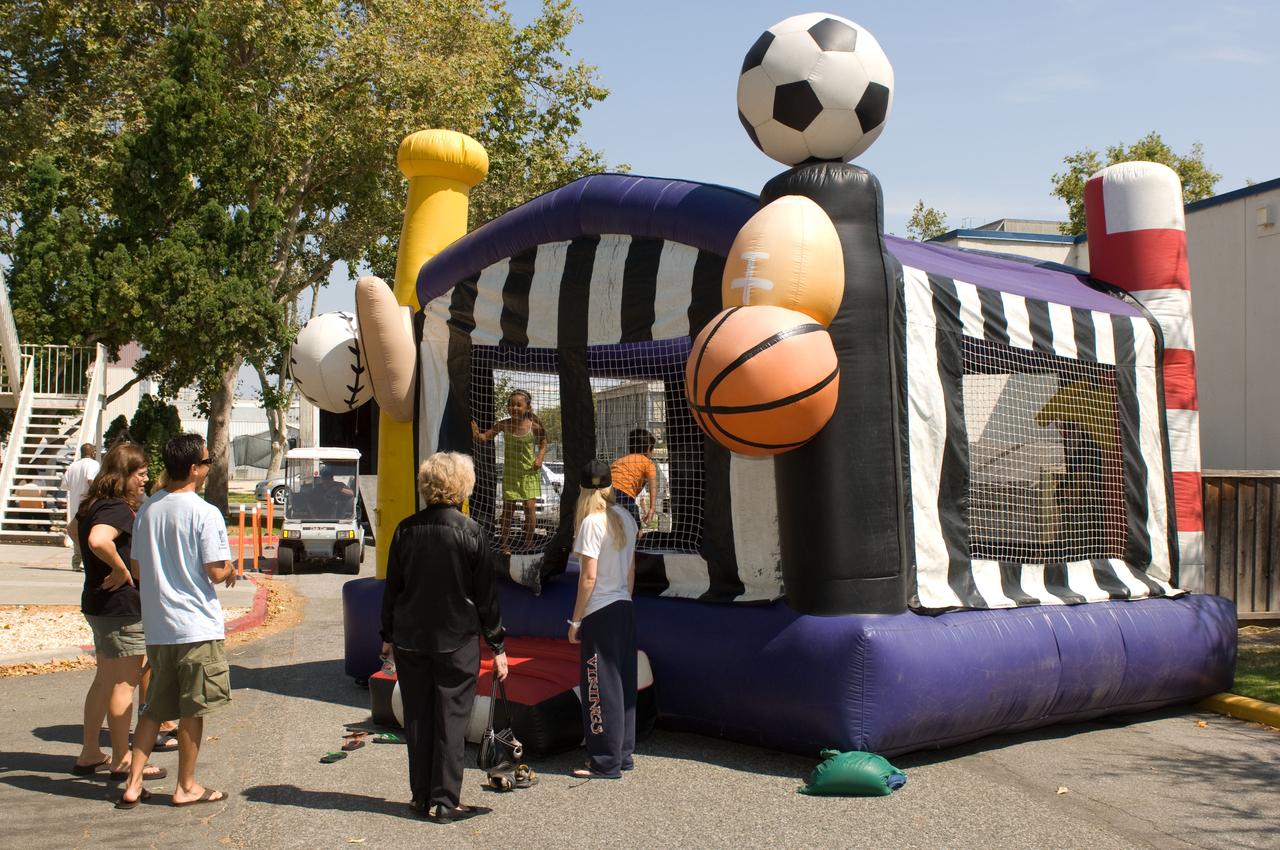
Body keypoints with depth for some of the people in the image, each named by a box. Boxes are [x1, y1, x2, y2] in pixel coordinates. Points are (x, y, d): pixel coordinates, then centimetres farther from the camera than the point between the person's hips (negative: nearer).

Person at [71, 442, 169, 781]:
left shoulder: (93, 506, 11)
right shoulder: (118, 509, -20)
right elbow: (98, 540, -39)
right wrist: (121, 570, -25)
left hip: (97, 602, 10)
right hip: (121, 605, -10)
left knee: (105, 680, 19)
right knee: (123, 683, -1)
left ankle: (89, 754, 27)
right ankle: (121, 761, 7)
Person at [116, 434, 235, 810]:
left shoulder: (147, 509, 6)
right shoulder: (205, 513, -14)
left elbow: (138, 568, 12)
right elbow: (216, 572, -16)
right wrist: (231, 570, 5)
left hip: (156, 627, 6)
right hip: (197, 627, -6)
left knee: (154, 708, 15)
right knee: (193, 709, 5)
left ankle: (133, 784, 13)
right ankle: (186, 786, 14)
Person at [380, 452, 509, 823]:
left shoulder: (406, 529, -1)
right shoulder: (471, 532, -9)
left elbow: (392, 587, 5)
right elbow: (485, 595, -6)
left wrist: (388, 635, 16)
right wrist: (497, 646, 1)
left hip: (410, 639, 3)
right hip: (457, 640, -3)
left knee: (417, 719, 11)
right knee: (451, 719, 3)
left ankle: (421, 797, 20)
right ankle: (445, 802, 6)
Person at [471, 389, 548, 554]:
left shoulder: (534, 426, -10)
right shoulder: (504, 425, -8)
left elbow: (543, 443, 7)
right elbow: (485, 437, -8)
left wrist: (540, 457, -9)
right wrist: (476, 433, -29)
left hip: (529, 472, -1)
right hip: (510, 472, 1)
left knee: (530, 507, -4)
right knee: (508, 508, 4)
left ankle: (529, 542, 13)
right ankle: (503, 542, 18)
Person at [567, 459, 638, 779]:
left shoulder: (592, 522, -15)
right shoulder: (625, 518, 7)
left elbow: (589, 577, -17)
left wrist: (575, 620, -11)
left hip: (600, 613, -8)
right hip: (625, 610, 8)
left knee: (600, 689, -1)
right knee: (624, 685, 14)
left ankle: (606, 763, 4)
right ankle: (623, 754, 23)